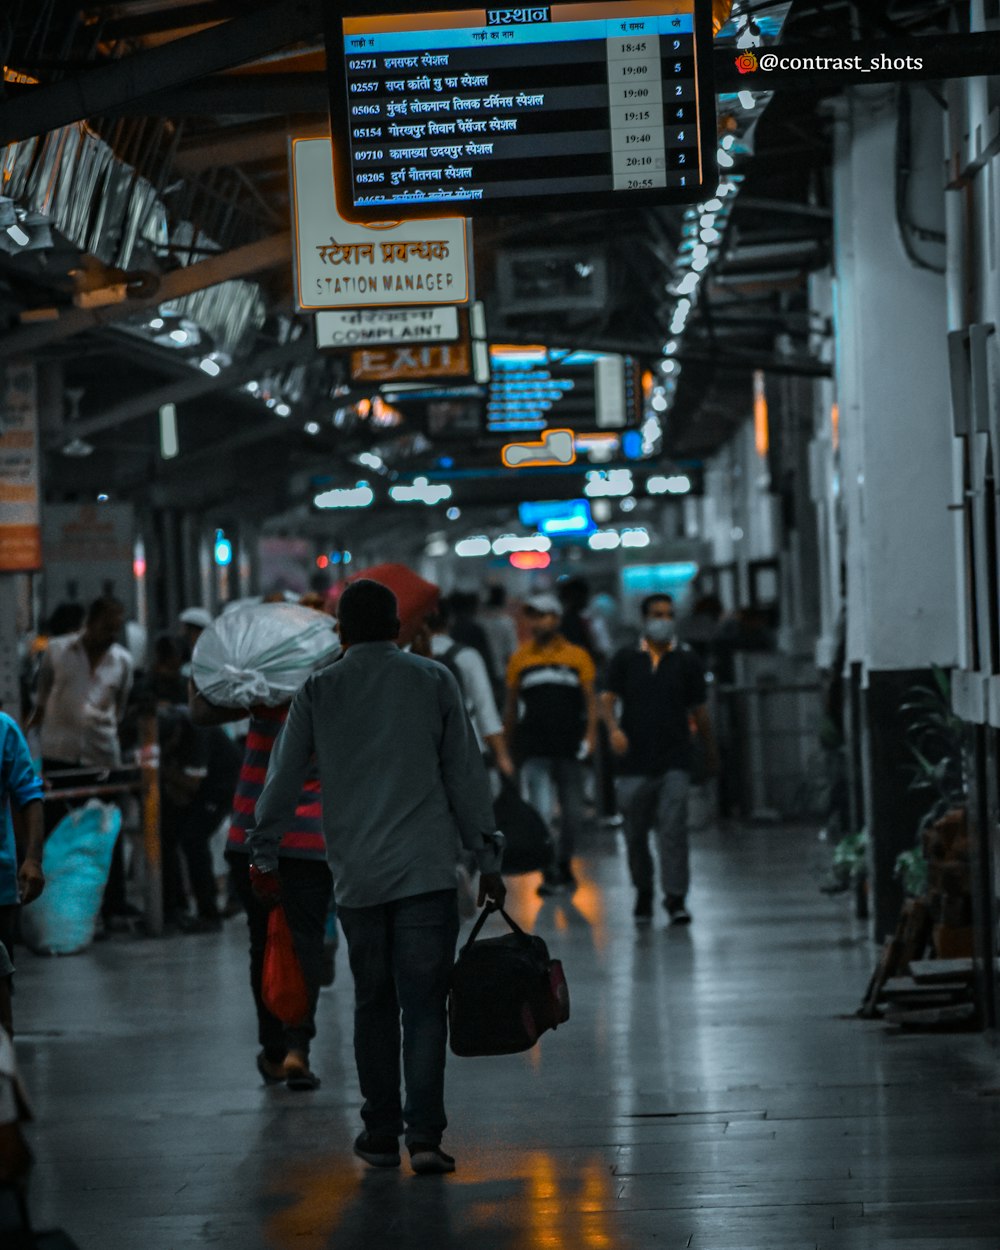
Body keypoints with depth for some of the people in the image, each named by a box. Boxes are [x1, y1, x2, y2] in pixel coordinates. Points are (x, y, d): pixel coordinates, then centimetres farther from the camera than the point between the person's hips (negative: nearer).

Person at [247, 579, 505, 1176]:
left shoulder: (318, 690, 5)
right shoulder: (433, 679, 4)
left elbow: (284, 777, 8)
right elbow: (466, 773, 5)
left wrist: (265, 856, 19)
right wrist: (488, 856, 10)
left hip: (357, 874, 1)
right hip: (427, 868, -1)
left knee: (374, 1003, 12)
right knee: (425, 1003, -2)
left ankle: (382, 1133, 15)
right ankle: (425, 1134, -11)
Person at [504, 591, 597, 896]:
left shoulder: (577, 656, 5)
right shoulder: (520, 659, 6)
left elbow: (590, 699, 6)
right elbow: (511, 704, 13)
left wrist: (590, 734, -6)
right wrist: (508, 743, 12)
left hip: (569, 745, 1)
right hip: (534, 748, -1)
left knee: (572, 812, 9)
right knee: (541, 811, -13)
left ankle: (564, 866, 27)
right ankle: (549, 874, -10)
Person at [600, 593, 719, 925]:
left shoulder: (687, 661, 8)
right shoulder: (625, 659, 7)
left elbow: (699, 710, 13)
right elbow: (607, 698, -1)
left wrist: (710, 750, 16)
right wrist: (614, 728, -20)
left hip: (675, 761, -1)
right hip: (634, 761, 1)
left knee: (673, 829, -11)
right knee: (636, 833, 8)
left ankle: (676, 898, -9)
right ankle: (643, 893, 25)